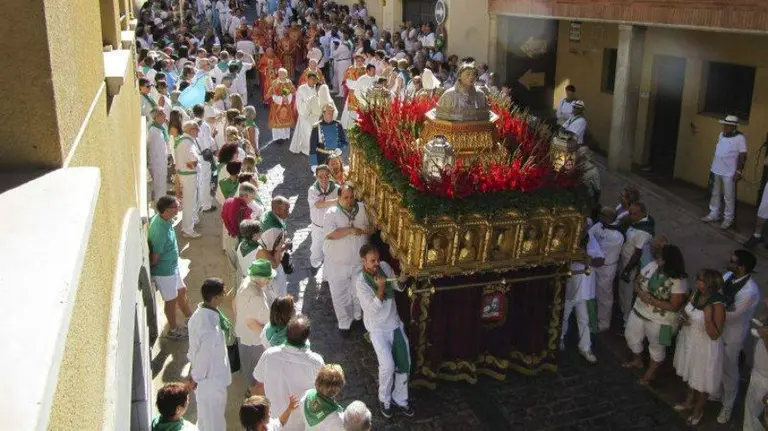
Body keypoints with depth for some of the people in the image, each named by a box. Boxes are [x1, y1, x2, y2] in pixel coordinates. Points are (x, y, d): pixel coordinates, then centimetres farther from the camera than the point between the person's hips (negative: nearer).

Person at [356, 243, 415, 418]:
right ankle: (384, 399, 11)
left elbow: (399, 287, 9)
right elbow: (373, 308, -21)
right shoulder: (361, 281, -19)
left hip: (395, 323, 5)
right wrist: (381, 287, -28)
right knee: (388, 366, -16)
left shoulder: (384, 267, -5)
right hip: (378, 328, -5)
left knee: (404, 363, 5)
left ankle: (400, 400, 25)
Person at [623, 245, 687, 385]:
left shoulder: (678, 281, -27)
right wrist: (641, 293, -22)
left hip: (659, 320, -6)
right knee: (631, 335, 25)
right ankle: (637, 360, 52)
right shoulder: (652, 266, -11)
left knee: (657, 347, 18)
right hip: (639, 311, 6)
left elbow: (674, 306, -26)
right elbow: (637, 282, -1)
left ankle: (650, 373, 42)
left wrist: (652, 300, -30)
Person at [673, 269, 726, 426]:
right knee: (691, 374, 27)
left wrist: (708, 317, -39)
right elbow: (687, 310, 10)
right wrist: (684, 317, -12)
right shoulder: (696, 293, -9)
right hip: (689, 340, 7)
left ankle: (698, 409, 41)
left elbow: (714, 335, -26)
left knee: (702, 380, 16)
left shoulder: (717, 305, -29)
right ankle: (689, 401, 52)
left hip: (705, 347, -6)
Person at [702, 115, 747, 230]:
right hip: (716, 170, 7)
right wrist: (712, 167, 18)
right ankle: (714, 214, 28)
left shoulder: (739, 138, -12)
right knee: (715, 194, 16)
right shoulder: (721, 135, 8)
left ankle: (728, 219, 9)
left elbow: (743, 156, -12)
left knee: (728, 197, 0)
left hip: (729, 173, -7)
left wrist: (739, 171, -17)